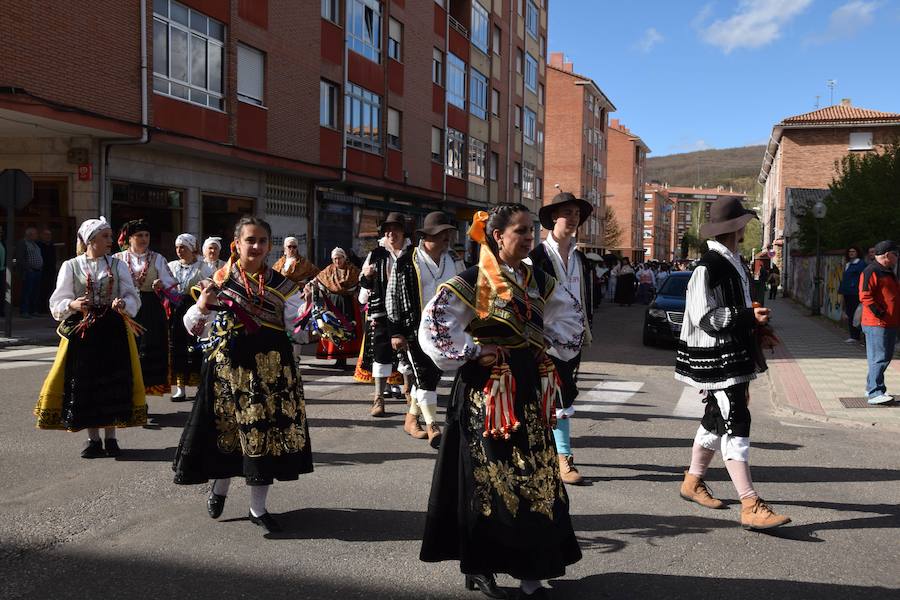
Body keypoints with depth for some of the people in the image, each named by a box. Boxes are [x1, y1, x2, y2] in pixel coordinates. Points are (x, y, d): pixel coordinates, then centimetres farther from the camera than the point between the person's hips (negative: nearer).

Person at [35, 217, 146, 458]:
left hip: (113, 331, 1)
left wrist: (123, 304, -19)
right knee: (84, 383, 1)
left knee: (113, 381, 2)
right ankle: (93, 439, 14)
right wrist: (73, 305, -20)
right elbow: (57, 303, 1)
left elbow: (132, 297, 2)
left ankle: (110, 437, 15)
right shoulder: (71, 266, 2)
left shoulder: (118, 265, 6)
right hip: (82, 331, -1)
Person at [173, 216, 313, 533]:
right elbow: (195, 329, 1)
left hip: (272, 367, 2)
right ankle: (219, 487, 39)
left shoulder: (281, 284, 5)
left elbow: (298, 324, 1)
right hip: (229, 364, -1)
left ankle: (258, 508, 20)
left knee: (267, 431, 4)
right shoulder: (219, 280, 0)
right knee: (228, 429, 8)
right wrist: (202, 306, -18)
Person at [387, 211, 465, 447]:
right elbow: (393, 297, -5)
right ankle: (432, 427, -2)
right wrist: (396, 332, -7)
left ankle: (411, 419, 28)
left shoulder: (454, 261, 8)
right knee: (424, 376, -7)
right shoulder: (407, 262, -8)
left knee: (432, 375, 12)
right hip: (416, 329, -5)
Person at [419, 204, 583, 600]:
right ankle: (479, 566, 20)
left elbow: (570, 322, 20)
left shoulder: (540, 282, 7)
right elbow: (434, 328, -16)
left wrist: (547, 341, 4)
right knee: (487, 477, 4)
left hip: (530, 389, 6)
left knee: (535, 476, 7)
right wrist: (474, 351, -14)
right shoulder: (471, 282, -11)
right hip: (486, 392, -5)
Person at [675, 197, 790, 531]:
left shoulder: (733, 264, 13)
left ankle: (693, 482, 33)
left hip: (734, 356, 10)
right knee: (736, 424, -11)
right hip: (715, 358, -10)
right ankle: (751, 507, -9)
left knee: (716, 420, 17)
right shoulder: (708, 267, -17)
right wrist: (749, 316, -24)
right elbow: (706, 317, -20)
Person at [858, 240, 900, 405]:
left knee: (885, 357, 14)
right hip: (877, 324, -10)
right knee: (879, 358, -12)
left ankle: (872, 387, 24)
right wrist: (880, 313, -20)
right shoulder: (871, 272, -11)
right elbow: (865, 296, -19)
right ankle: (875, 393, -12)